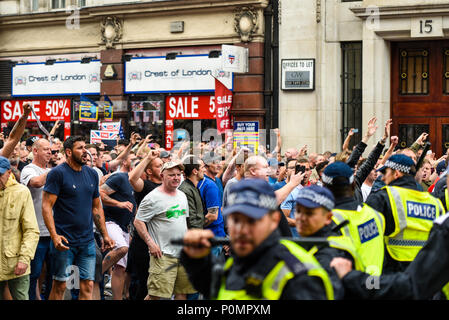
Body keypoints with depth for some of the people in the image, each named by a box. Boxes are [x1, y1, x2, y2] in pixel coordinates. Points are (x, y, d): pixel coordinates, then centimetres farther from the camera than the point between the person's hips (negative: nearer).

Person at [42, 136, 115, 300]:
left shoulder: (92, 174, 11)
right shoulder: (58, 173, -8)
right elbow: (46, 206, -13)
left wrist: (105, 235, 13)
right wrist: (54, 236, -23)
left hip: (87, 241, 5)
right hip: (64, 241, -5)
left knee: (88, 285, 3)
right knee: (59, 285, 1)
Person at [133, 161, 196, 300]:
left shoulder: (182, 196, 15)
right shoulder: (153, 197, -8)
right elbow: (138, 222, -9)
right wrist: (150, 243, -16)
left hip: (183, 253, 7)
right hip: (163, 254, -7)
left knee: (183, 292, 8)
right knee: (157, 294, -12)